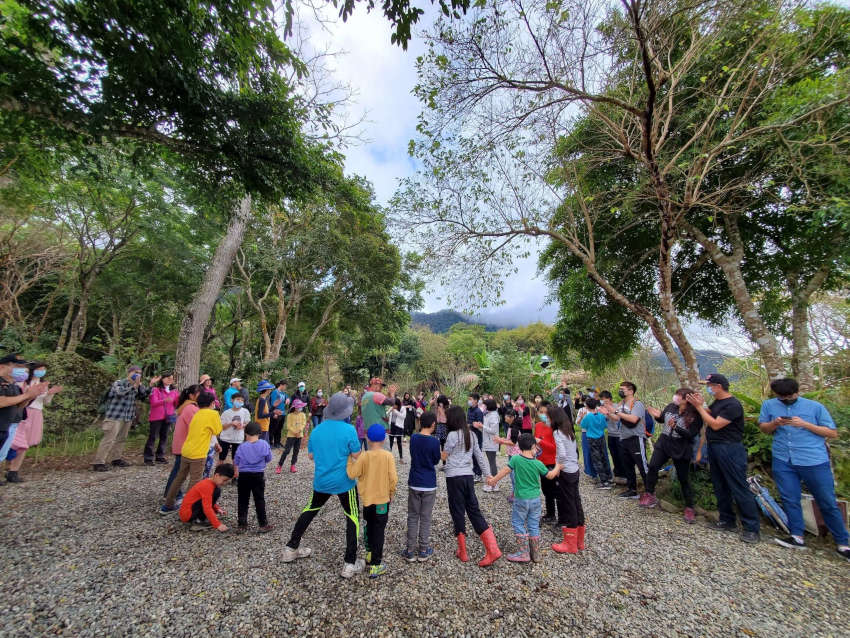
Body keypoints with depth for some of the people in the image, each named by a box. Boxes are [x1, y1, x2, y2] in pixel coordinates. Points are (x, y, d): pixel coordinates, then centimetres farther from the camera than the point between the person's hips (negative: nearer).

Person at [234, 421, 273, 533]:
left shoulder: (242, 447, -8)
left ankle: (242, 525, 20)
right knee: (259, 500, 8)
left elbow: (235, 462, 4)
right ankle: (263, 525, 13)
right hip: (259, 475, 0)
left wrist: (236, 472, 25)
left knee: (243, 500, 15)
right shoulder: (264, 444, -9)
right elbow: (269, 459, 1)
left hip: (244, 475, 0)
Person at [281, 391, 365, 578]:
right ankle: (350, 564, 14)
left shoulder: (317, 430, -3)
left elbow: (311, 456, 9)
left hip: (321, 481, 5)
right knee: (353, 518, 11)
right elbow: (357, 456, -12)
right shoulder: (349, 430, -20)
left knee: (310, 510, 27)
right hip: (344, 482, -5)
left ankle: (291, 549, 39)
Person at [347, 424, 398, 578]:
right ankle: (375, 565, 12)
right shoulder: (388, 456, -16)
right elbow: (393, 478, -14)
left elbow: (352, 474, -12)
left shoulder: (363, 456, -15)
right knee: (379, 531, 9)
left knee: (369, 527, 24)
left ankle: (370, 554, 41)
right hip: (382, 499, -2)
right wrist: (391, 492, 3)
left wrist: (349, 460, 2)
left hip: (367, 499, 2)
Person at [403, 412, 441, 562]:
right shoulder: (434, 441, -16)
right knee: (425, 518, 12)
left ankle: (410, 551, 20)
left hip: (414, 483, 3)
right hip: (429, 485, -3)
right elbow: (436, 460, -3)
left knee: (412, 517, 14)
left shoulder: (413, 437, -5)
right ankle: (423, 551, 22)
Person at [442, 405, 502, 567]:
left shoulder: (453, 434, -14)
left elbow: (443, 456, -6)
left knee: (457, 511, 8)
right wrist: (488, 473, 15)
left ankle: (462, 552, 21)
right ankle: (492, 549, 5)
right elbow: (479, 455, 10)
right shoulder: (471, 434, 7)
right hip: (468, 476, 6)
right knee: (474, 510, 11)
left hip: (454, 477, -6)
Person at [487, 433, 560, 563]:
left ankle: (523, 553, 13)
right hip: (535, 499, 3)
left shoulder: (516, 459, -15)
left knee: (518, 523, 12)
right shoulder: (538, 464, -8)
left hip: (521, 499, -3)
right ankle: (535, 554, 25)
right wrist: (558, 467, 23)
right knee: (534, 525, 15)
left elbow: (505, 471, -9)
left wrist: (493, 480, 4)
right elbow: (550, 475, 5)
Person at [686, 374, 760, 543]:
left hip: (730, 450, -9)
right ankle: (727, 521, 26)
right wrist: (700, 404, 1)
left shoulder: (733, 405, -17)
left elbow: (715, 425, -20)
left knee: (739, 489, -2)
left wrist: (699, 407, -15)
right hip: (714, 448, 9)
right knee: (720, 487, 15)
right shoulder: (716, 403, 11)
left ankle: (751, 528, 8)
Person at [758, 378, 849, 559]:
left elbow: (833, 433, 1)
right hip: (783, 461, 2)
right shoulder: (769, 405, 5)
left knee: (828, 503, 7)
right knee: (790, 500, 6)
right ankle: (797, 538, 17)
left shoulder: (815, 407, 0)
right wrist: (775, 424, -9)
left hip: (814, 461, -2)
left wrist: (805, 424, -14)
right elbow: (763, 428, 11)